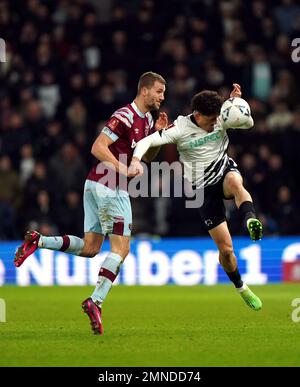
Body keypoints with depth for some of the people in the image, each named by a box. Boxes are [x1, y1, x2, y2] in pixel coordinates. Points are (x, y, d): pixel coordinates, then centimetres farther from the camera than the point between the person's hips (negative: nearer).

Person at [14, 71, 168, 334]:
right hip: (110, 187, -9)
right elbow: (98, 147, -20)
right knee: (121, 249, -8)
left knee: (90, 248, 10)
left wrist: (159, 134, 7)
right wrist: (124, 169, -25)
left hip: (96, 185, 9)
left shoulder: (146, 119, 14)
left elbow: (147, 157, 22)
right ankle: (96, 301, -12)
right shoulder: (125, 117, -15)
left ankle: (38, 241, 5)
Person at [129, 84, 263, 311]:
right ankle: (241, 288, 19)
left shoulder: (220, 118, -5)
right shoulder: (180, 128, -15)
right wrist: (136, 160, -41)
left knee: (235, 182, -41)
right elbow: (147, 141, -21)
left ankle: (251, 220, -56)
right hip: (205, 188, -2)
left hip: (224, 171, 2)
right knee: (225, 249, -3)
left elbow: (248, 123, -9)